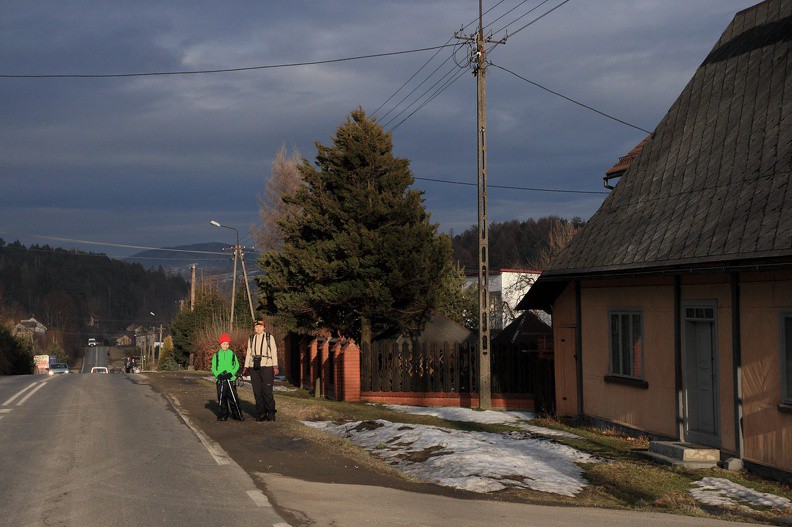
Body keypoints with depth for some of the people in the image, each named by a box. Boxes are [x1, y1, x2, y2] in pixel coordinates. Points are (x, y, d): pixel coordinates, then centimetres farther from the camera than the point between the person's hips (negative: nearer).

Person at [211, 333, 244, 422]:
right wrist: (218, 375, -10)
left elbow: (237, 365, 4)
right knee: (222, 399, 3)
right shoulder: (217, 355, 8)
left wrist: (231, 373, -11)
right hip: (220, 380, 1)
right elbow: (213, 367, 7)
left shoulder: (232, 354, 6)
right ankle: (223, 415, 12)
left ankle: (237, 415, 1)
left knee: (233, 398, -3)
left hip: (231, 379, -1)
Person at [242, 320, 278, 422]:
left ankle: (270, 413, 2)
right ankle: (261, 413, 9)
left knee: (267, 391, -9)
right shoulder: (251, 339, 16)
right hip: (254, 367, 4)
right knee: (257, 391, 2)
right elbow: (248, 353, 20)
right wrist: (246, 367, 12)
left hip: (266, 366, -4)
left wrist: (275, 366, -7)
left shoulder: (269, 337, 5)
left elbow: (274, 352, 2)